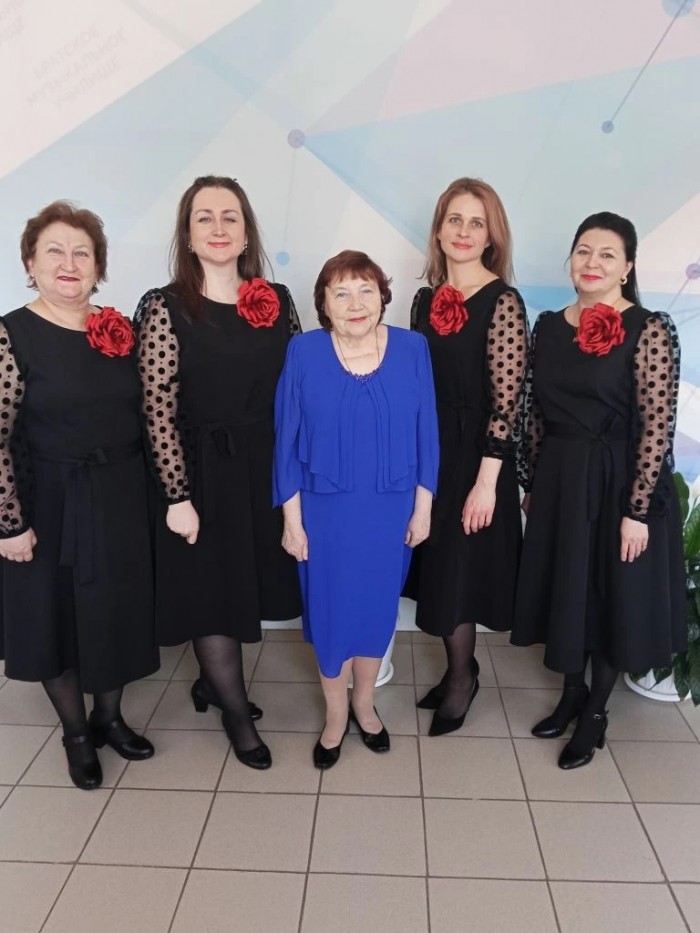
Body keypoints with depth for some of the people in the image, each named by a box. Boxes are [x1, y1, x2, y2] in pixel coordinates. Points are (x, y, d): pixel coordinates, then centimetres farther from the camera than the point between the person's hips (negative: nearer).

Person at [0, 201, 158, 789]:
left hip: (121, 502, 4)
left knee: (119, 612, 16)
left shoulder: (120, 331, 1)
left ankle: (109, 716, 40)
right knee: (56, 616, 12)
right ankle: (76, 734, 35)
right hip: (50, 505, -4)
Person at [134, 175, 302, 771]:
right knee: (212, 591, 8)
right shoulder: (166, 307, -9)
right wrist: (178, 497, -15)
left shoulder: (277, 301, 3)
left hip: (266, 465, 5)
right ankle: (237, 712, 30)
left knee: (249, 584, 17)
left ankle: (212, 682, 43)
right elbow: (158, 413, -12)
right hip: (203, 470, -4)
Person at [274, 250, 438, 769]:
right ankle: (336, 713, 35)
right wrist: (292, 518, -5)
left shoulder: (412, 349, -5)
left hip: (390, 510, 1)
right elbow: (287, 439, -5)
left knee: (377, 605, 16)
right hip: (325, 510, -1)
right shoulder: (304, 353, -8)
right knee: (330, 609, 12)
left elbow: (426, 433, 0)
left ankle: (364, 703, 41)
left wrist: (422, 507, -1)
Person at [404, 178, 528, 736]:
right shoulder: (426, 299, 7)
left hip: (474, 457, -6)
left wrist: (486, 482, -18)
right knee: (437, 570, 15)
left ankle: (461, 677, 30)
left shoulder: (503, 302, -12)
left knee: (459, 573, 6)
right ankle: (459, 669, 35)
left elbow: (506, 399, -15)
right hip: (428, 453, 6)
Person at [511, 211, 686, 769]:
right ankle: (573, 693, 40)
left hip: (618, 485, -5)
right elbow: (536, 413, 8)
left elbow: (658, 426, -15)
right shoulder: (548, 326, 4)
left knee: (613, 596, 10)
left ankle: (596, 713, 32)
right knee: (564, 590, 17)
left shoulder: (650, 329, -12)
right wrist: (532, 484, 10)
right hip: (558, 482, 5)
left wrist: (638, 509, -17)